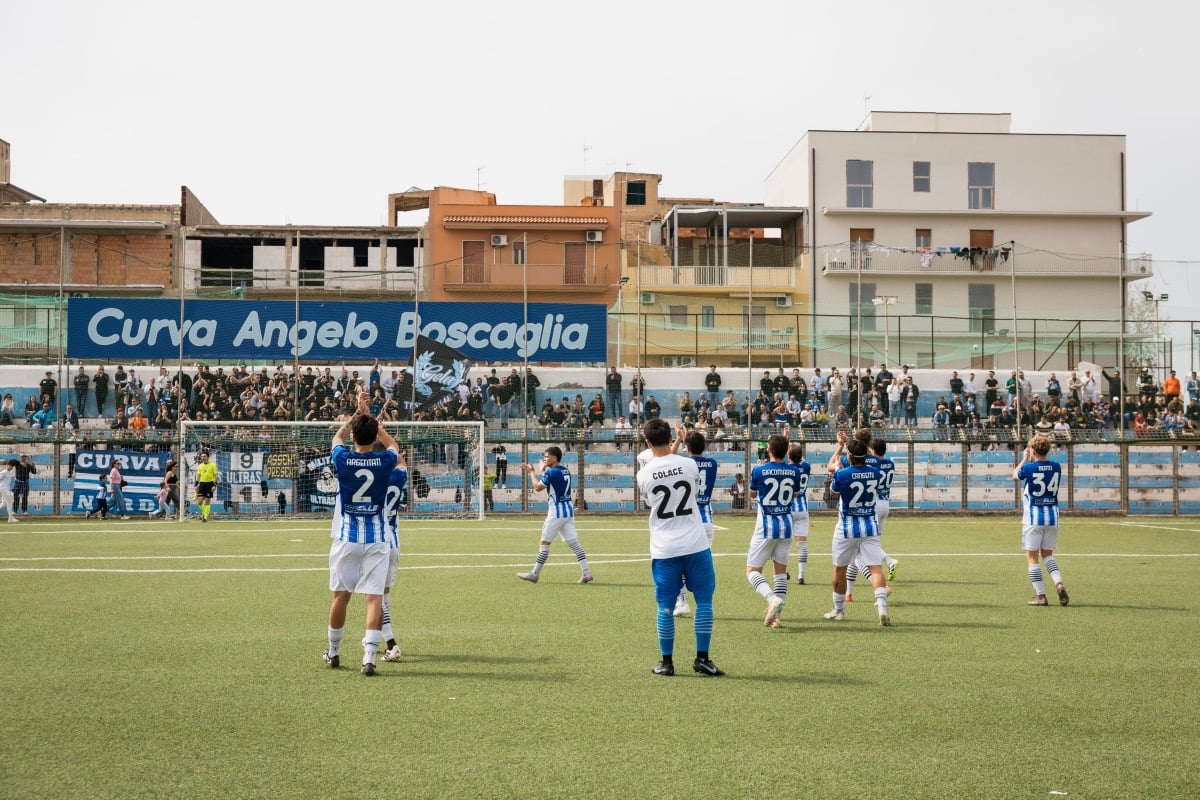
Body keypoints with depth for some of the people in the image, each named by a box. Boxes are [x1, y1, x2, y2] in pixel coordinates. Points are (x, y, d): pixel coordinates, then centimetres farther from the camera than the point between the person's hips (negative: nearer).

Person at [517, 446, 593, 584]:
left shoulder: (551, 472, -14)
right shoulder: (566, 470, 11)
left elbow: (538, 487, -4)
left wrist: (532, 473, 9)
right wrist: (543, 470, 27)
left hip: (556, 512, -8)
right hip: (569, 510, 8)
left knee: (544, 542, 1)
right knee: (573, 542, 4)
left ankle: (535, 574, 8)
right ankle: (586, 572, -4)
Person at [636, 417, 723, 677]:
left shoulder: (643, 475, -3)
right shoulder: (689, 465, -4)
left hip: (664, 549, 1)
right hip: (695, 545, -1)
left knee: (666, 606, 7)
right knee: (704, 600, 8)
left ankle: (666, 662, 13)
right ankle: (702, 658, 6)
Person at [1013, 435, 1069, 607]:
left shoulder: (1029, 468, -11)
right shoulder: (1056, 467, 0)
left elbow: (1015, 475, 11)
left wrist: (1024, 459, 22)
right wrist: (1032, 461, 25)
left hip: (1033, 517, -4)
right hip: (1052, 516, 4)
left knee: (1032, 557, 4)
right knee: (1047, 554, 17)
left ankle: (1040, 595, 0)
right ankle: (1059, 583, -6)